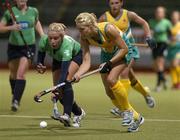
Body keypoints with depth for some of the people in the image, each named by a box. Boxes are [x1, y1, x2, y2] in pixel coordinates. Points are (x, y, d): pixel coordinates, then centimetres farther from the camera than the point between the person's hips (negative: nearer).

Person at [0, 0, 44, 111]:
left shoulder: (34, 11, 2)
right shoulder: (10, 12, -4)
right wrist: (11, 27, -22)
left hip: (29, 47, -1)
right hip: (13, 46, 1)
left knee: (21, 74, -15)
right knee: (13, 74, 13)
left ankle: (16, 101, -20)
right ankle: (15, 95, 39)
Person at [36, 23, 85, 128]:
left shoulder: (67, 45, -45)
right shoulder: (44, 41, -33)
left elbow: (64, 71, -53)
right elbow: (41, 52, -8)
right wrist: (40, 65, -27)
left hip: (75, 55, -5)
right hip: (57, 59, 5)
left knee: (65, 81, -30)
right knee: (58, 90, -4)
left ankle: (67, 115, -33)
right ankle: (78, 113, 14)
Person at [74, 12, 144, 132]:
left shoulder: (108, 29, -35)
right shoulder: (84, 38, -19)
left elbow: (124, 49, -25)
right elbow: (86, 62, -20)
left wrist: (109, 63, -29)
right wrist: (77, 75, -38)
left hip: (122, 51, -6)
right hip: (107, 53, 6)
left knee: (111, 79, -27)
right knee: (109, 90, 0)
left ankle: (128, 110, -6)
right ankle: (135, 117, 15)